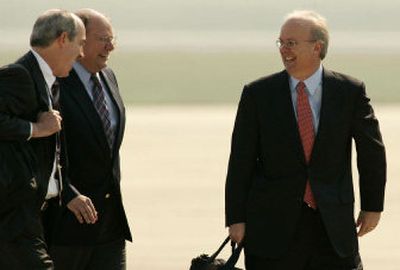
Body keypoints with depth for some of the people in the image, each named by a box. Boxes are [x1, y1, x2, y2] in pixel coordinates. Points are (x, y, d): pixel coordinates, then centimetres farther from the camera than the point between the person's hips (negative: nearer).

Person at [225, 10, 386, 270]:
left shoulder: (350, 91, 0)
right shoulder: (258, 93, -1)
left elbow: (372, 151, 12)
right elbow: (241, 161, 1)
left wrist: (373, 206, 14)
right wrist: (236, 219, -3)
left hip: (333, 226, 0)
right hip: (273, 226, 0)